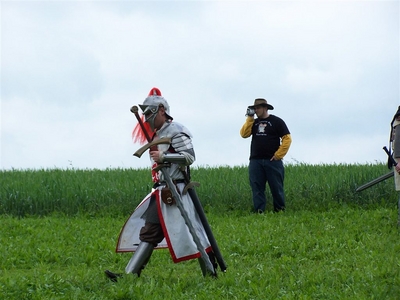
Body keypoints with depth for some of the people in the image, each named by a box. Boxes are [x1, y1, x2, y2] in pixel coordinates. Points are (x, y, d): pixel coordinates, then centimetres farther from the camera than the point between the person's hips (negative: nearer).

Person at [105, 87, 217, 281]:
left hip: (175, 191, -10)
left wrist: (163, 157, -22)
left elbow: (189, 157, -18)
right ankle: (130, 274, 2)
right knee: (148, 233, 5)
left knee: (190, 231, -9)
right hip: (161, 193, 10)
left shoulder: (175, 131, -9)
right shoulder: (158, 134, 19)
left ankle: (210, 272, -2)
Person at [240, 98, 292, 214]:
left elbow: (287, 139, -2)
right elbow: (244, 134, 2)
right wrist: (249, 119, 0)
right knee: (257, 189, 0)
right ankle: (259, 212, 1)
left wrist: (278, 155, -8)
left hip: (272, 161, -4)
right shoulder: (254, 123, 16)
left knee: (276, 188, 0)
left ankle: (280, 211, 8)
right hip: (255, 161, 4)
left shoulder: (276, 121, 2)